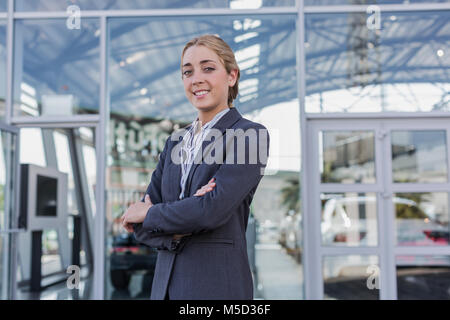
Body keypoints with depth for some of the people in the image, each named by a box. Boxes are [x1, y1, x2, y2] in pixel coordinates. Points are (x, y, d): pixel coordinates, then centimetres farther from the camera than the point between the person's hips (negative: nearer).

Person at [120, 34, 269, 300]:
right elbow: (137, 223, 6)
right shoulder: (176, 142, 10)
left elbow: (213, 209, -20)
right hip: (166, 284, 5)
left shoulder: (250, 136, -9)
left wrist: (149, 213, -6)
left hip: (217, 285, -5)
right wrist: (174, 234, -14)